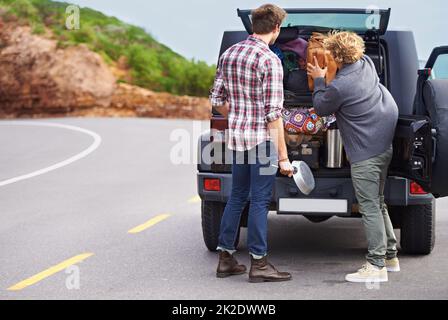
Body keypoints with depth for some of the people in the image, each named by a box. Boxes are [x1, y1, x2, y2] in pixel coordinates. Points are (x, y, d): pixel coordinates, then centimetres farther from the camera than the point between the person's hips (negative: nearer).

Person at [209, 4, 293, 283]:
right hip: (262, 138, -7)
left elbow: (217, 100, 12)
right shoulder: (270, 61, -15)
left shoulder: (229, 55, 7)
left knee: (237, 196, 16)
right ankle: (259, 263, 6)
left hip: (236, 135, 7)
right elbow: (273, 114, -17)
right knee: (260, 200, 0)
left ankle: (226, 258, 21)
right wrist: (283, 157, -14)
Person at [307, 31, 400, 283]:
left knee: (370, 208, -5)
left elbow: (321, 109, -1)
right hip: (384, 146, 9)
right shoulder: (367, 64, 3)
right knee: (379, 204, 19)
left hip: (365, 154, -9)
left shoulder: (338, 87, -21)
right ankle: (390, 256, 26)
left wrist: (319, 80, 9)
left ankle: (377, 265, -4)